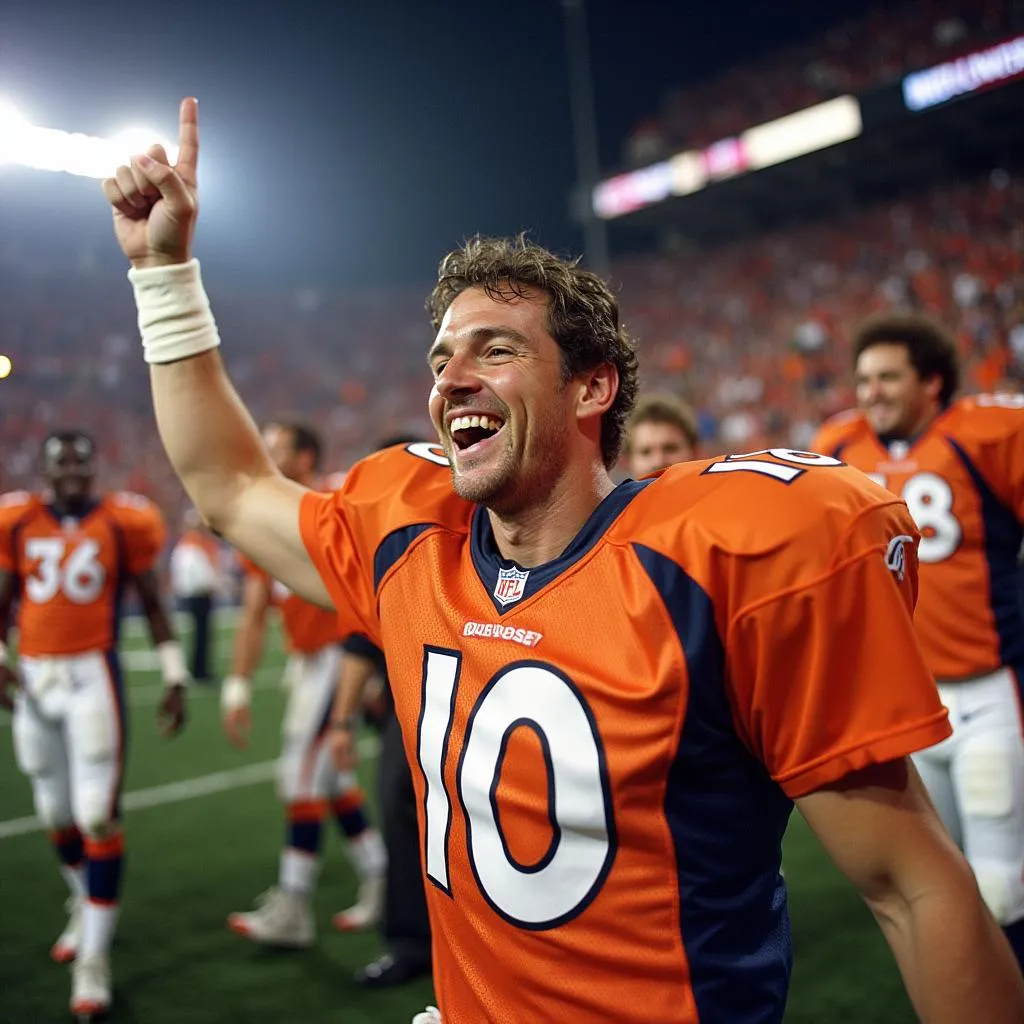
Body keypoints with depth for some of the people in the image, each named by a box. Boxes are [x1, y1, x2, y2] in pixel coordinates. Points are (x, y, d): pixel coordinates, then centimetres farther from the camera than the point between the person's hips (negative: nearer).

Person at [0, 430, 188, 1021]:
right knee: (56, 812, 16)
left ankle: (95, 960, 0)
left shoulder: (123, 522, -2)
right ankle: (86, 905, 42)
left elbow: (153, 603, 4)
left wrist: (175, 677, 0)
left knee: (98, 815, -8)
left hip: (91, 675, -4)